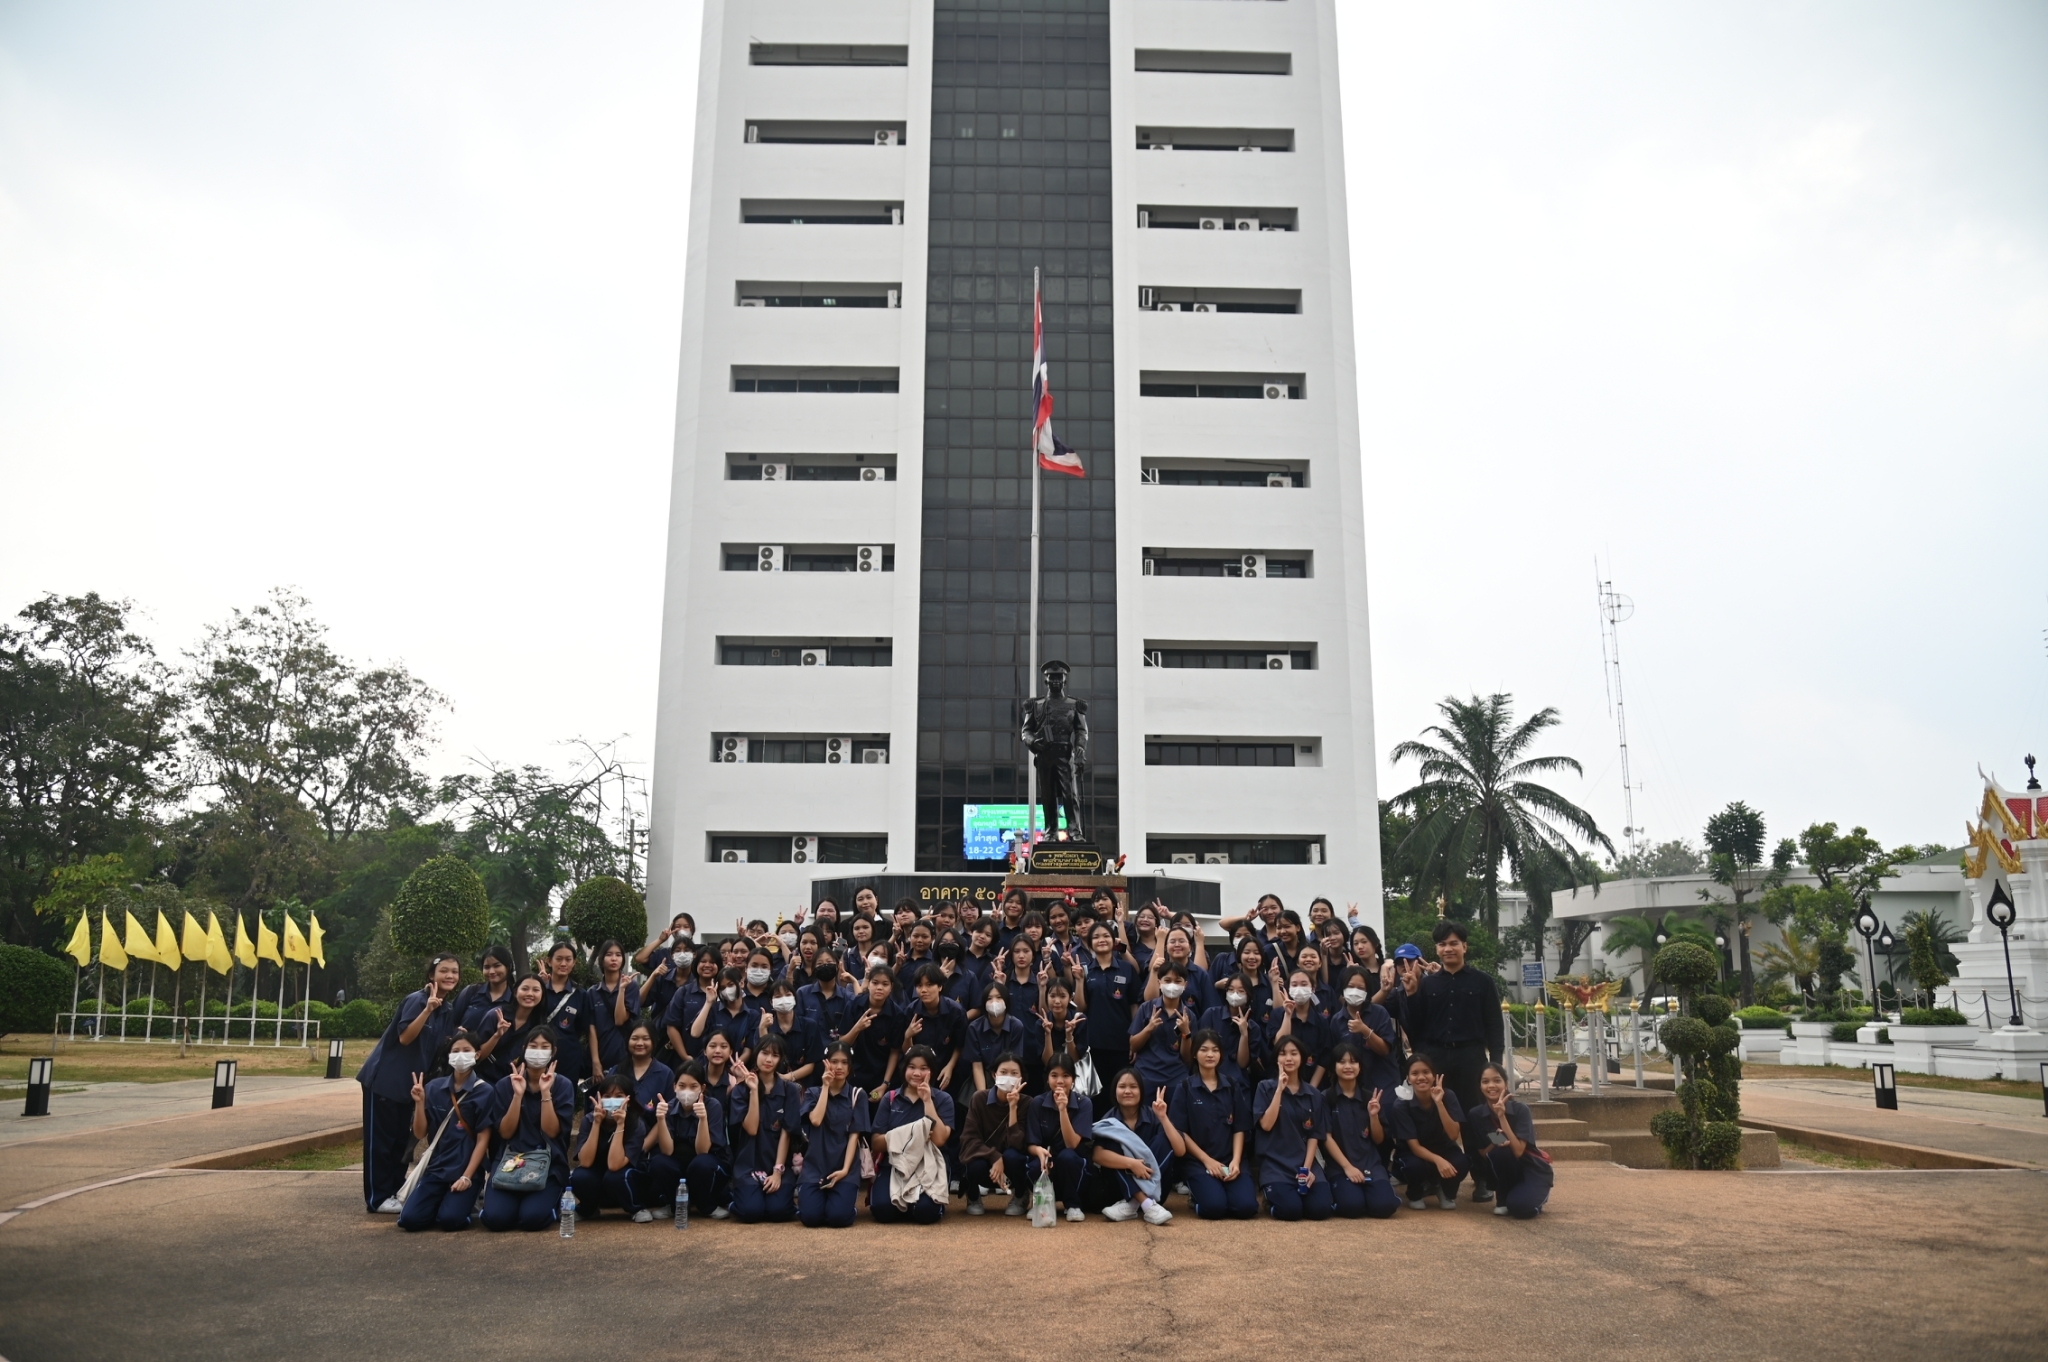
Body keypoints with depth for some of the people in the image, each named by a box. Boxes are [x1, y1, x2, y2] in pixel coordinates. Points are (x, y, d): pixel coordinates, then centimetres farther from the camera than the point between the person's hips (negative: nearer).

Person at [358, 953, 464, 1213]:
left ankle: (396, 1191, 20)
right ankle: (378, 1198, 3)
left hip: (409, 1081, 8)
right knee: (380, 1139, -1)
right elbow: (405, 1037, -26)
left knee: (401, 1139, 12)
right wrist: (428, 1009, -35)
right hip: (384, 1078, -8)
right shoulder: (416, 1000, -16)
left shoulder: (448, 1012, 6)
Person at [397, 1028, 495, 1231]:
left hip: (466, 1171, -3)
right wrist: (420, 1102, -12)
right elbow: (420, 1134, 3)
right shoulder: (434, 1088, 3)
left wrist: (466, 1177, -14)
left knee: (450, 1219, -25)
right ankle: (442, 1203, 14)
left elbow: (483, 1139, -7)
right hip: (436, 1168, 3)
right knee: (409, 1219, -16)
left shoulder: (484, 1091, -6)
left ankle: (464, 1202, 9)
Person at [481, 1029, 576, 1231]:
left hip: (548, 1164, -2)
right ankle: (519, 1199, 12)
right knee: (494, 1218, -23)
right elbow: (505, 1132, -6)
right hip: (509, 1161, 2)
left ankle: (554, 1204, 10)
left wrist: (546, 1092, -19)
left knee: (533, 1218, -26)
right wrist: (518, 1094, -16)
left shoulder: (563, 1085, -2)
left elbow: (551, 1132, -11)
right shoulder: (505, 1084, 3)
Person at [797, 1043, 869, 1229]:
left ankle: (849, 1194, 12)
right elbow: (815, 1120, -13)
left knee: (838, 1217, -23)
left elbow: (854, 1135, -3)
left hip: (844, 1167, -1)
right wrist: (826, 1086, -8)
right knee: (810, 1217, -20)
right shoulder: (814, 1093, 7)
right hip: (814, 1165, 1)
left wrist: (845, 1169, -13)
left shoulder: (858, 1095, 4)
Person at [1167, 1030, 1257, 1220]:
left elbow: (1239, 1128, 7)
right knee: (1213, 1207, -28)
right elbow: (1180, 1131, -3)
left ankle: (1224, 1188, 11)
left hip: (1229, 1161, 3)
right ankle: (1196, 1195, 7)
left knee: (1246, 1207, -22)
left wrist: (1235, 1161, -9)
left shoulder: (1232, 1085, 8)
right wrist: (1207, 1160, -11)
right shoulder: (1184, 1087, 0)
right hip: (1197, 1161, -2)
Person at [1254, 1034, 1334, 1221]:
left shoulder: (1314, 1095, 9)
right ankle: (1273, 1198, 9)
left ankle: (1300, 1192, 14)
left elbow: (1314, 1135, 6)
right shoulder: (1266, 1088, 1)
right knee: (1290, 1210, -26)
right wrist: (1280, 1089, -14)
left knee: (1320, 1209, -20)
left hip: (1305, 1163, 3)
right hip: (1275, 1164, -3)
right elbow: (1266, 1125, -11)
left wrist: (1307, 1168, -9)